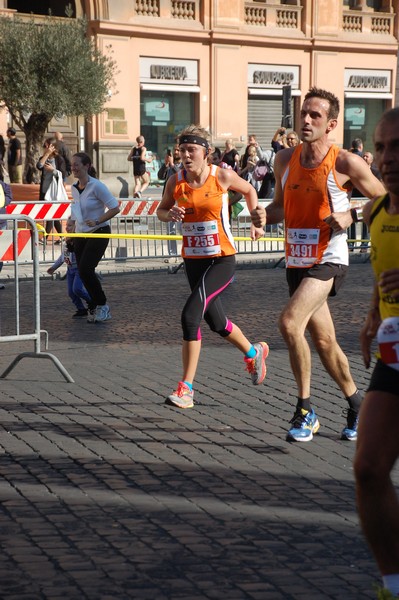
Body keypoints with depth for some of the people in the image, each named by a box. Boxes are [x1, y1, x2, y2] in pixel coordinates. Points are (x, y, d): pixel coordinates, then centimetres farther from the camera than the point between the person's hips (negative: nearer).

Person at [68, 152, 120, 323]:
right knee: (83, 272, 3)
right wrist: (71, 230, 12)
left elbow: (115, 208, -13)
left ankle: (102, 306, -3)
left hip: (98, 233, -7)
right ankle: (95, 309, 16)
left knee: (85, 269, -19)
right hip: (80, 235, 7)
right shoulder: (74, 188, 8)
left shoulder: (96, 186, -13)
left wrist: (97, 221, -20)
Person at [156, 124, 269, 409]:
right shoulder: (175, 181, -3)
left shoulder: (222, 176, -10)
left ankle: (186, 388, -14)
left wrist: (256, 222, 7)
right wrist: (170, 214, -11)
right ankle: (254, 352, 49)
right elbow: (161, 210, 11)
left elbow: (249, 190, 10)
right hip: (193, 259, 5)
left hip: (222, 259, -5)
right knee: (216, 322, 17)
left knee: (190, 315, -21)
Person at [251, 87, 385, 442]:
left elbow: (384, 200, 0)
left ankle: (306, 409, -12)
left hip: (328, 260, -6)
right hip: (296, 261, 6)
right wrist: (264, 215, -4)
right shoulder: (285, 159, 4)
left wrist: (352, 215, -15)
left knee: (290, 322, -24)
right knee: (324, 341, 15)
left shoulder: (345, 163, -10)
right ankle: (357, 404, 35)